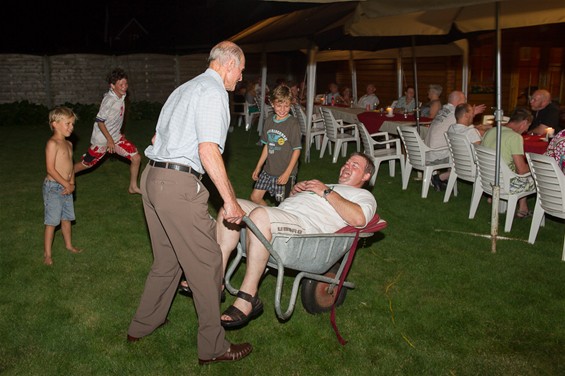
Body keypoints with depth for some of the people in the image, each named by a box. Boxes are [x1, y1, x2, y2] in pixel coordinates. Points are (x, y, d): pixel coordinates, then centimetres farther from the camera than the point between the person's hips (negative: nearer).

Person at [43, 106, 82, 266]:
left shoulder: (68, 144, 11)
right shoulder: (52, 143, -16)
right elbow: (50, 169, -20)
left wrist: (72, 184, -1)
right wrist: (66, 184, -15)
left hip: (66, 187, 8)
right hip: (53, 187, -8)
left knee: (66, 218, 20)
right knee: (52, 221, -1)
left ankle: (69, 245, 36)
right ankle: (47, 253, 9)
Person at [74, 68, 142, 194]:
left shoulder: (121, 96, 1)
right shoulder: (109, 100, -23)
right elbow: (99, 121, -21)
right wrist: (109, 140, -20)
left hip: (115, 137, 7)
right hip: (102, 140, -7)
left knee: (136, 158, 0)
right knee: (85, 164, 5)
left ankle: (133, 187, 15)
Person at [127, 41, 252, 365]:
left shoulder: (185, 89, 21)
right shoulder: (214, 91, -9)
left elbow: (158, 137, 24)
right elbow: (208, 150, -19)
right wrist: (230, 201, -18)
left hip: (152, 177, 10)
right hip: (179, 185, -10)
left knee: (167, 260, 22)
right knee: (206, 264, 0)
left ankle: (142, 326, 36)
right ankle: (213, 347, 11)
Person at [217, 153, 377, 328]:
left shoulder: (364, 195, 16)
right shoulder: (321, 185, 41)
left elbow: (358, 219, -9)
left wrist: (327, 192, -3)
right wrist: (295, 190, 18)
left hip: (304, 225, -8)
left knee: (259, 215, -36)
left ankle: (248, 299, -31)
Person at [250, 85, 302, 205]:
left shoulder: (293, 123, -12)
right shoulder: (269, 121, 6)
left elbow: (297, 150, -12)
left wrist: (287, 173, -17)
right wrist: (258, 167, 13)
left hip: (285, 173, -6)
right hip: (268, 170, 6)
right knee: (255, 197, 8)